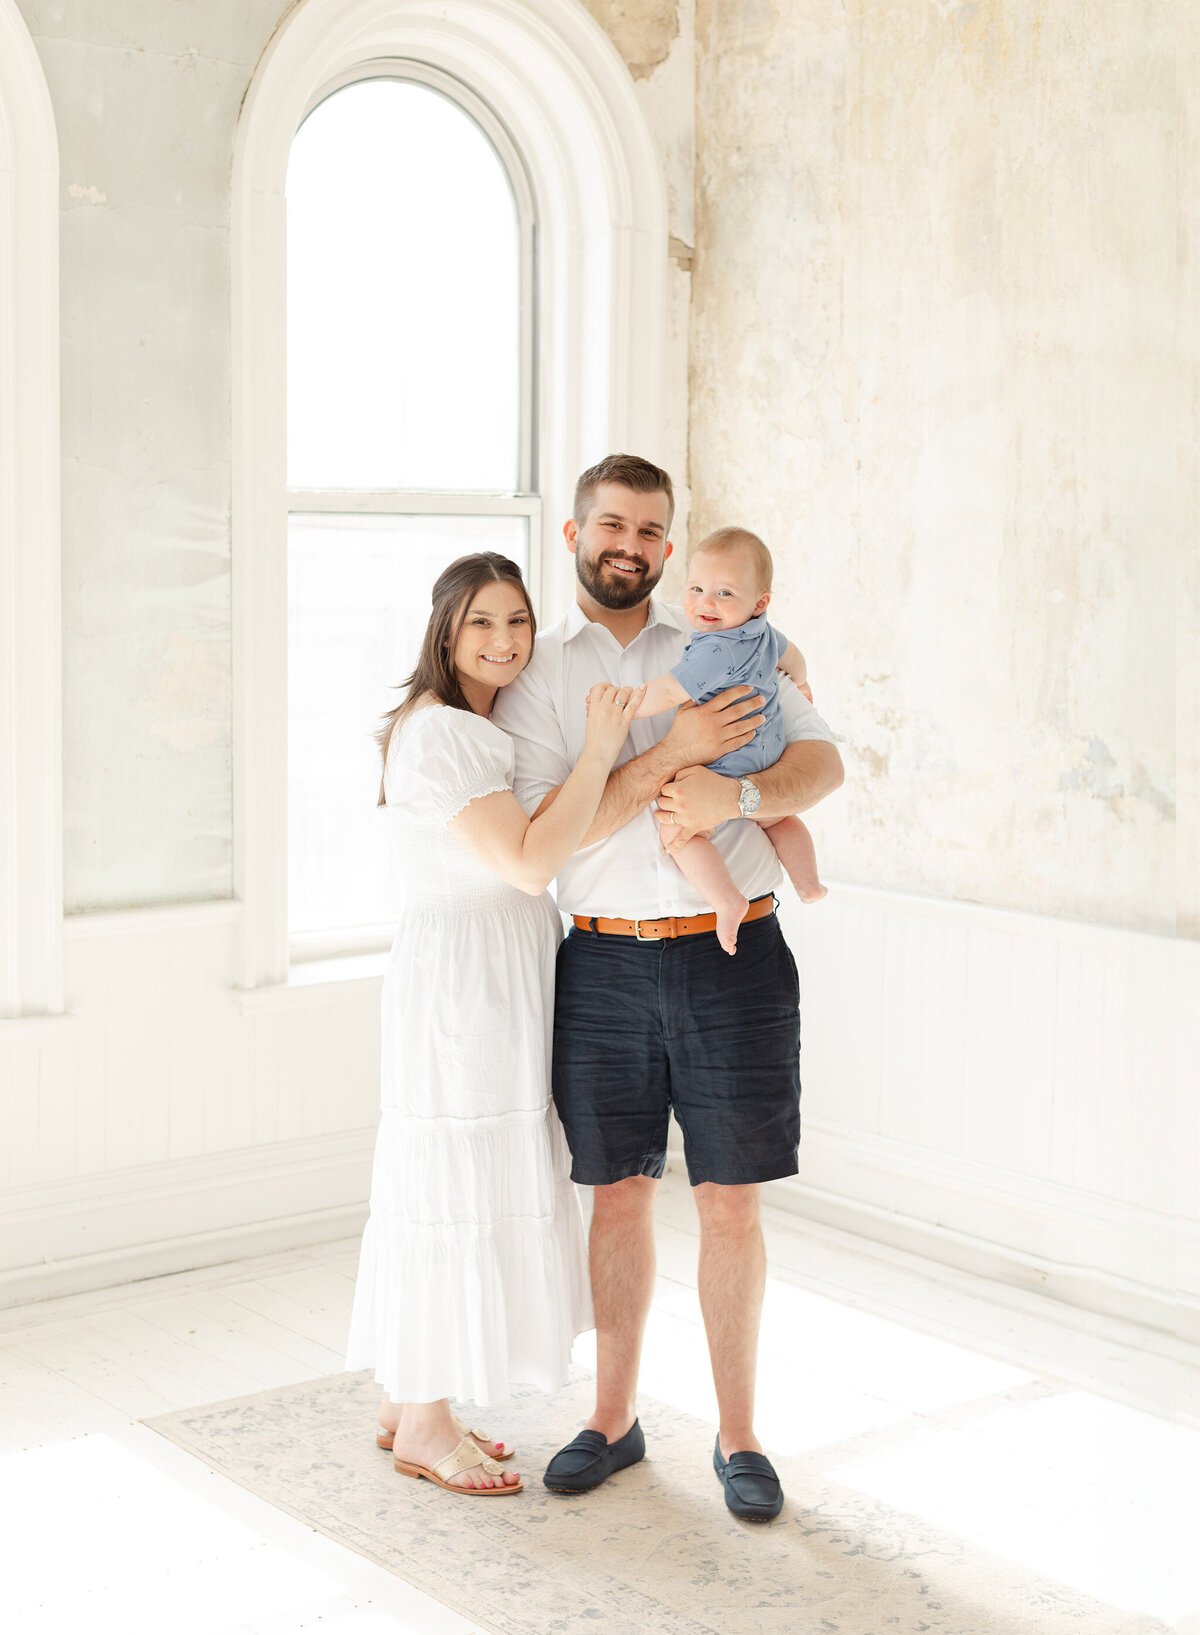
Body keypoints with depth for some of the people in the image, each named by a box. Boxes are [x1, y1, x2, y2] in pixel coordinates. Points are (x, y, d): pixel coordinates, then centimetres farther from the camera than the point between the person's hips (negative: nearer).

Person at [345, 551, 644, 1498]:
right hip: (460, 983, -10)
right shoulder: (437, 734, -16)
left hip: (505, 984, 10)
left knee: (452, 1190, 14)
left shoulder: (493, 728, 16)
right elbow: (530, 860, -23)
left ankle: (406, 1402, 25)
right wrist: (600, 752, -21)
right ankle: (423, 1428, 10)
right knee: (455, 1190, -2)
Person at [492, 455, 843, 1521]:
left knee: (730, 1205, 4)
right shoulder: (534, 677, 5)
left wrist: (737, 794, -20)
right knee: (618, 1195, 11)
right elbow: (544, 832, -9)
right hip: (605, 962, 0)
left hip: (733, 955, 0)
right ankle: (615, 1419, 27)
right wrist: (670, 753, -17)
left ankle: (739, 1436, 18)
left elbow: (823, 762, 0)